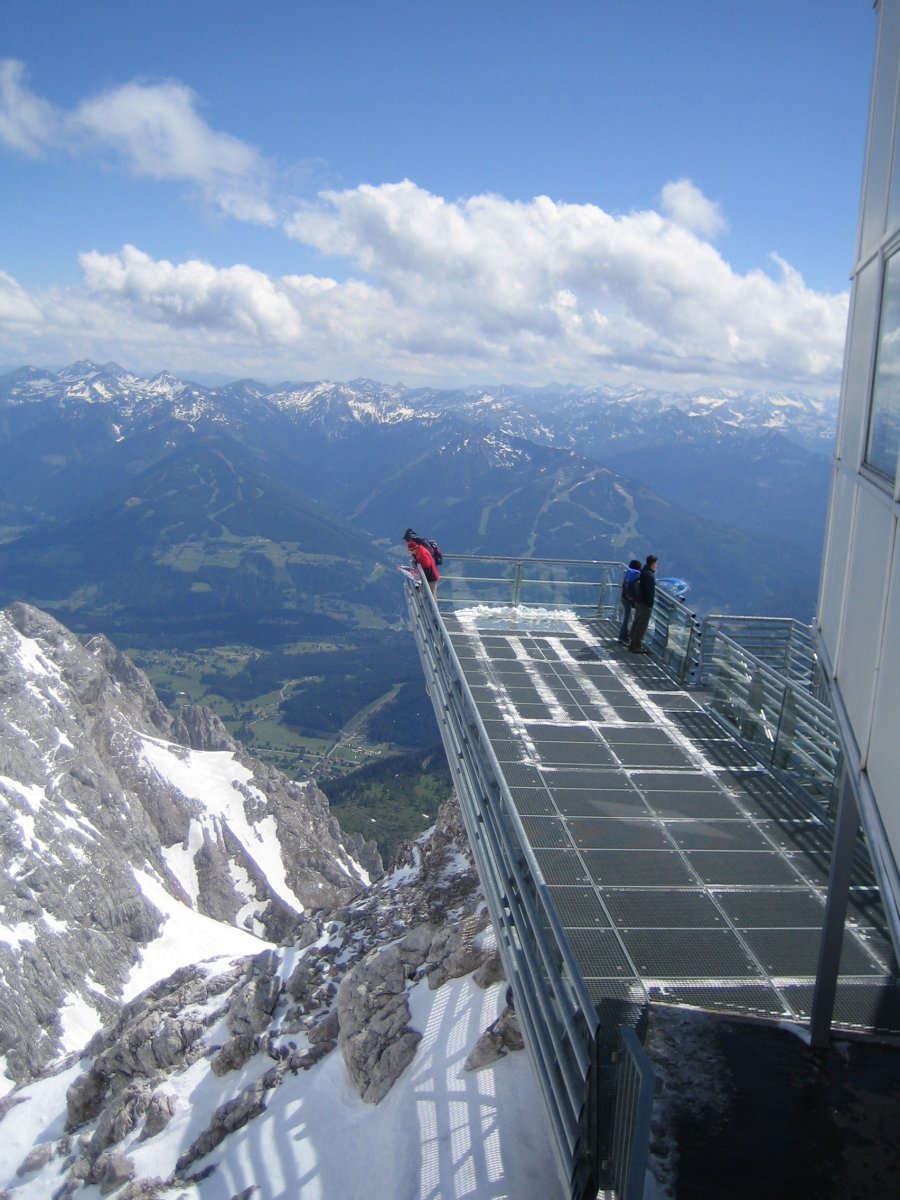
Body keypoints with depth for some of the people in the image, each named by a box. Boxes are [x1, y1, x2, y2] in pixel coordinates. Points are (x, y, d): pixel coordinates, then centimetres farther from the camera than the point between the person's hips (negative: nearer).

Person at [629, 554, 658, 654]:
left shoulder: (642, 571, 8)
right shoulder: (650, 575, -21)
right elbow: (650, 591, -23)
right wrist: (650, 604, -18)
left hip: (638, 601, 10)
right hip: (645, 603, -10)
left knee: (637, 622, 19)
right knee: (642, 624, -3)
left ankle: (633, 643, 29)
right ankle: (636, 646, 0)